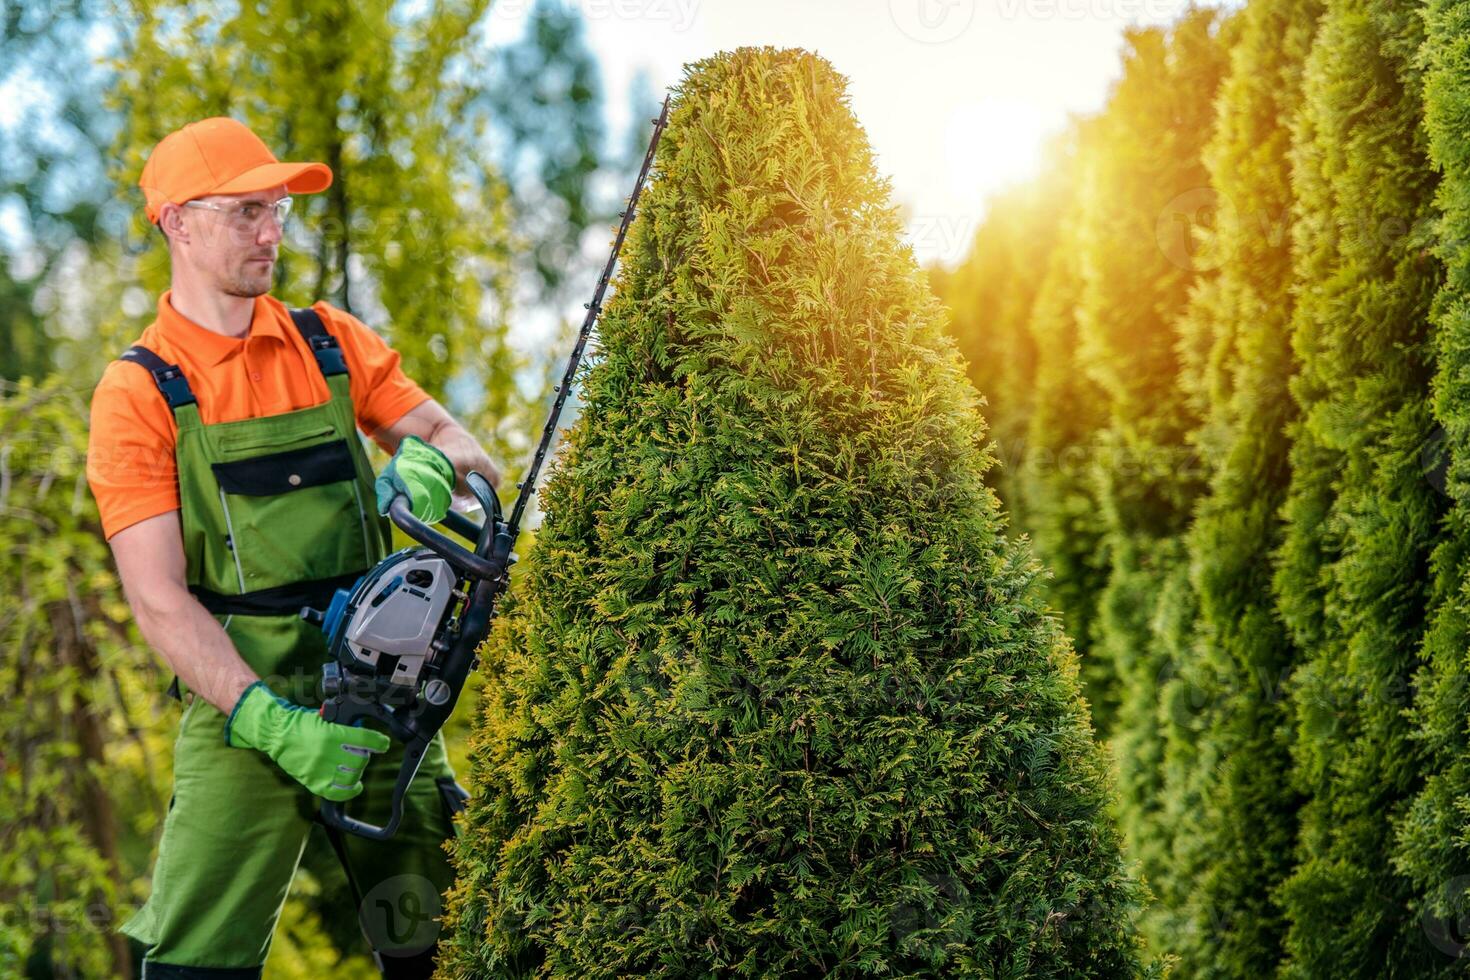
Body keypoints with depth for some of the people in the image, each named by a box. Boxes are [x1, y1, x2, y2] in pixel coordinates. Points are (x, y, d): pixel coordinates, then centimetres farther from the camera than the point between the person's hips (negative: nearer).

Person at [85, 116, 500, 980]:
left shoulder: (331, 343, 10)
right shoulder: (138, 392, -2)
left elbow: (458, 443, 9)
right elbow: (160, 602, -9)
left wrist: (429, 464, -16)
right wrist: (272, 724, -21)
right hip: (242, 708, -3)